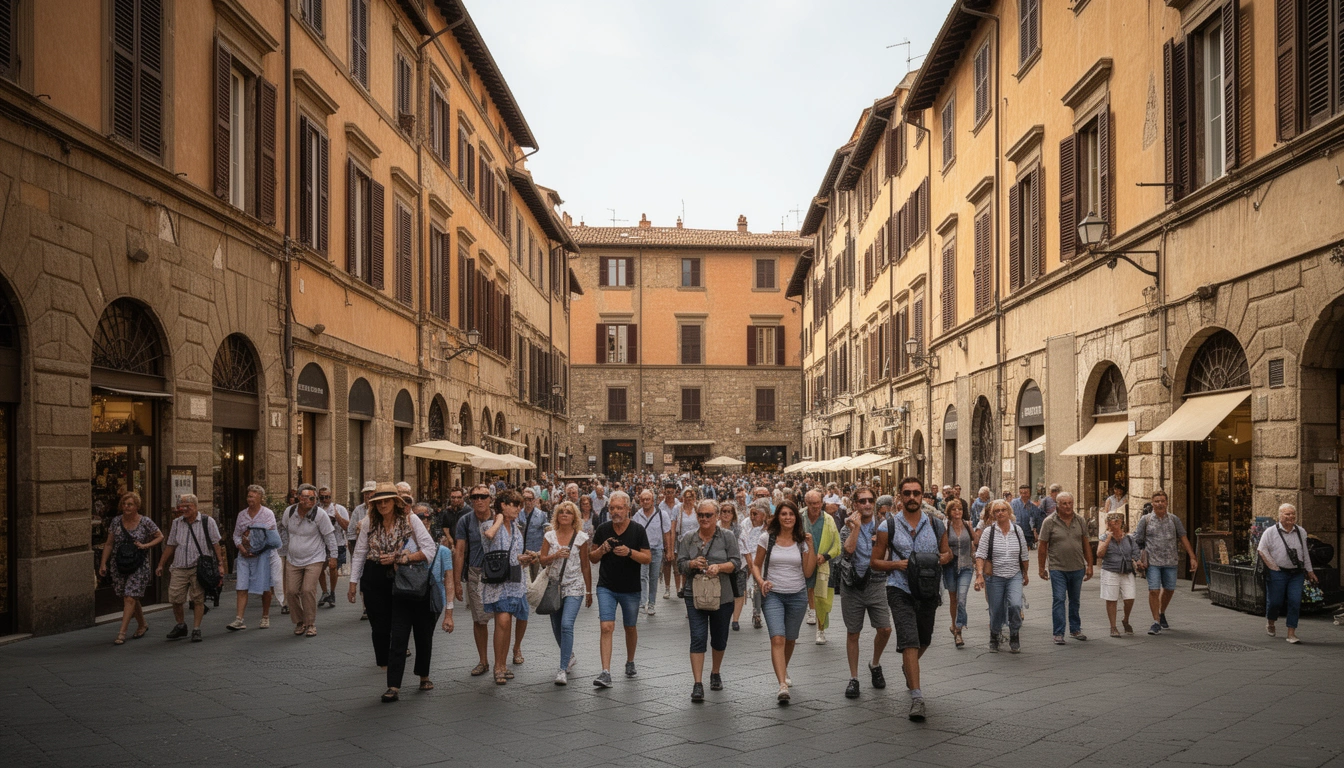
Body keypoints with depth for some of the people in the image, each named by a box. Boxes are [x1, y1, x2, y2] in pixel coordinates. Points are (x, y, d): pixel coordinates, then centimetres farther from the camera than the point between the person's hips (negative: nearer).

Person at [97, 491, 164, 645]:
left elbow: (160, 537, 4)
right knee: (132, 598, 12)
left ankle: (122, 633, -10)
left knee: (130, 598, -11)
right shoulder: (116, 521, 4)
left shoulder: (145, 522, -6)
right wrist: (103, 564, 5)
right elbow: (109, 544, 10)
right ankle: (142, 625, 32)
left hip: (139, 566, -4)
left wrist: (146, 545, -11)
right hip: (119, 566, 4)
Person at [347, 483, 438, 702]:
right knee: (380, 627, 5)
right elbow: (359, 554, 8)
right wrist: (353, 583, 4)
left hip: (402, 581, -3)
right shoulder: (369, 522, 2)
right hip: (375, 581, 3)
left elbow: (430, 549, -13)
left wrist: (399, 559, -18)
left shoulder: (410, 520, -7)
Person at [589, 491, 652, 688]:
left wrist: (630, 552, -24)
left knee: (630, 628, 14)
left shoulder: (638, 530, -5)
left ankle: (630, 662, 38)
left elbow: (648, 558, -7)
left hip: (631, 589, 0)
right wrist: (602, 550, -14)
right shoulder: (603, 529, 1)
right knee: (607, 627, -12)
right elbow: (591, 557, 7)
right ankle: (605, 673, -15)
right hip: (606, 587, 0)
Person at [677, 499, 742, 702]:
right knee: (698, 638, -9)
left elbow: (736, 563, -3)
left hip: (722, 596, 0)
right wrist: (693, 563, -15)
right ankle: (697, 684, -8)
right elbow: (680, 565, 6)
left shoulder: (728, 536, 0)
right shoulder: (688, 538, 6)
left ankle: (715, 674, 36)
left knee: (719, 639, 13)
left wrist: (719, 567, -21)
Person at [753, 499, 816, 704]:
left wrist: (811, 546, -9)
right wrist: (761, 581, -13)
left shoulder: (802, 541, 1)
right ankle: (782, 686, -23)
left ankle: (783, 670, 45)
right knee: (777, 638, -17)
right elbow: (756, 565, 6)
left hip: (797, 595, 2)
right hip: (772, 594, -2)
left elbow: (808, 572, -3)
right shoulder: (767, 539, -2)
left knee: (790, 639, 16)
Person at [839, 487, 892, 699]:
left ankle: (875, 664, 24)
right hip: (852, 586, -1)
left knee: (885, 629, -4)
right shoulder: (848, 527, -1)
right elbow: (848, 550, -19)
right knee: (853, 633, 5)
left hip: (876, 584, 1)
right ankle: (853, 678, 16)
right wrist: (856, 527, -18)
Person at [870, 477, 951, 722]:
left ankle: (908, 667, 52)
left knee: (924, 640, 20)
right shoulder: (888, 526, -4)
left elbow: (947, 553, 17)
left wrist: (943, 558, -7)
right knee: (910, 642, -16)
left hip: (928, 591, 4)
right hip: (900, 590, -4)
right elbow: (875, 561, 1)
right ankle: (916, 697, -15)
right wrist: (896, 564, -16)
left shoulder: (936, 525, 3)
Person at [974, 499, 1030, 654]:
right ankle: (994, 638, 29)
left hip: (1014, 576, 1)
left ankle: (1014, 635, 5)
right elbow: (980, 555, -10)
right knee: (996, 611, 4)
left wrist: (1025, 574, 17)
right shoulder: (988, 532, -5)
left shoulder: (1017, 530, 2)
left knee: (1015, 605, -19)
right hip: (994, 577, -1)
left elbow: (1024, 555, 12)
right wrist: (979, 574, -21)